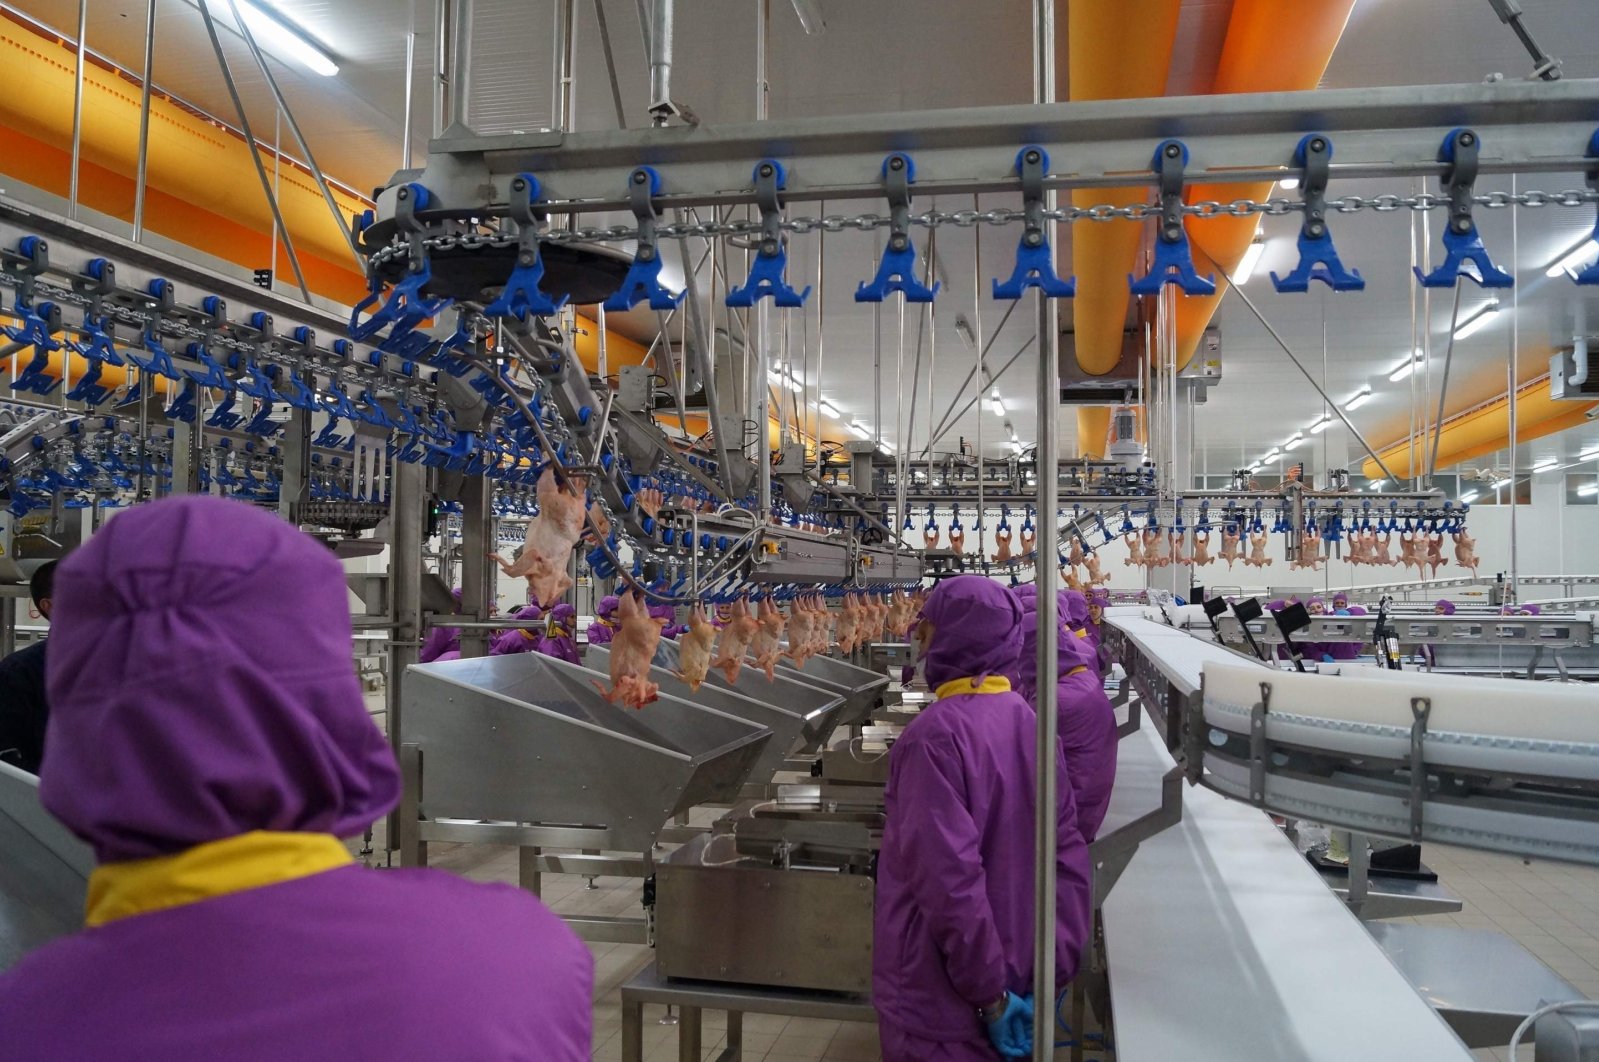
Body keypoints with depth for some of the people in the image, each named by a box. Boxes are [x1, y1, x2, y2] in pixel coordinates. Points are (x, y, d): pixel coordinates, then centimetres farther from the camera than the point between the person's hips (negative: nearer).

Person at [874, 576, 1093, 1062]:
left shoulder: (937, 734, -22)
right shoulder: (1031, 722, 1)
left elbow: (949, 876, -26)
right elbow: (1068, 855, 1)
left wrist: (989, 994, -18)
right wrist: (1052, 971, 3)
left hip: (940, 1004, -7)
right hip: (1017, 980, 7)